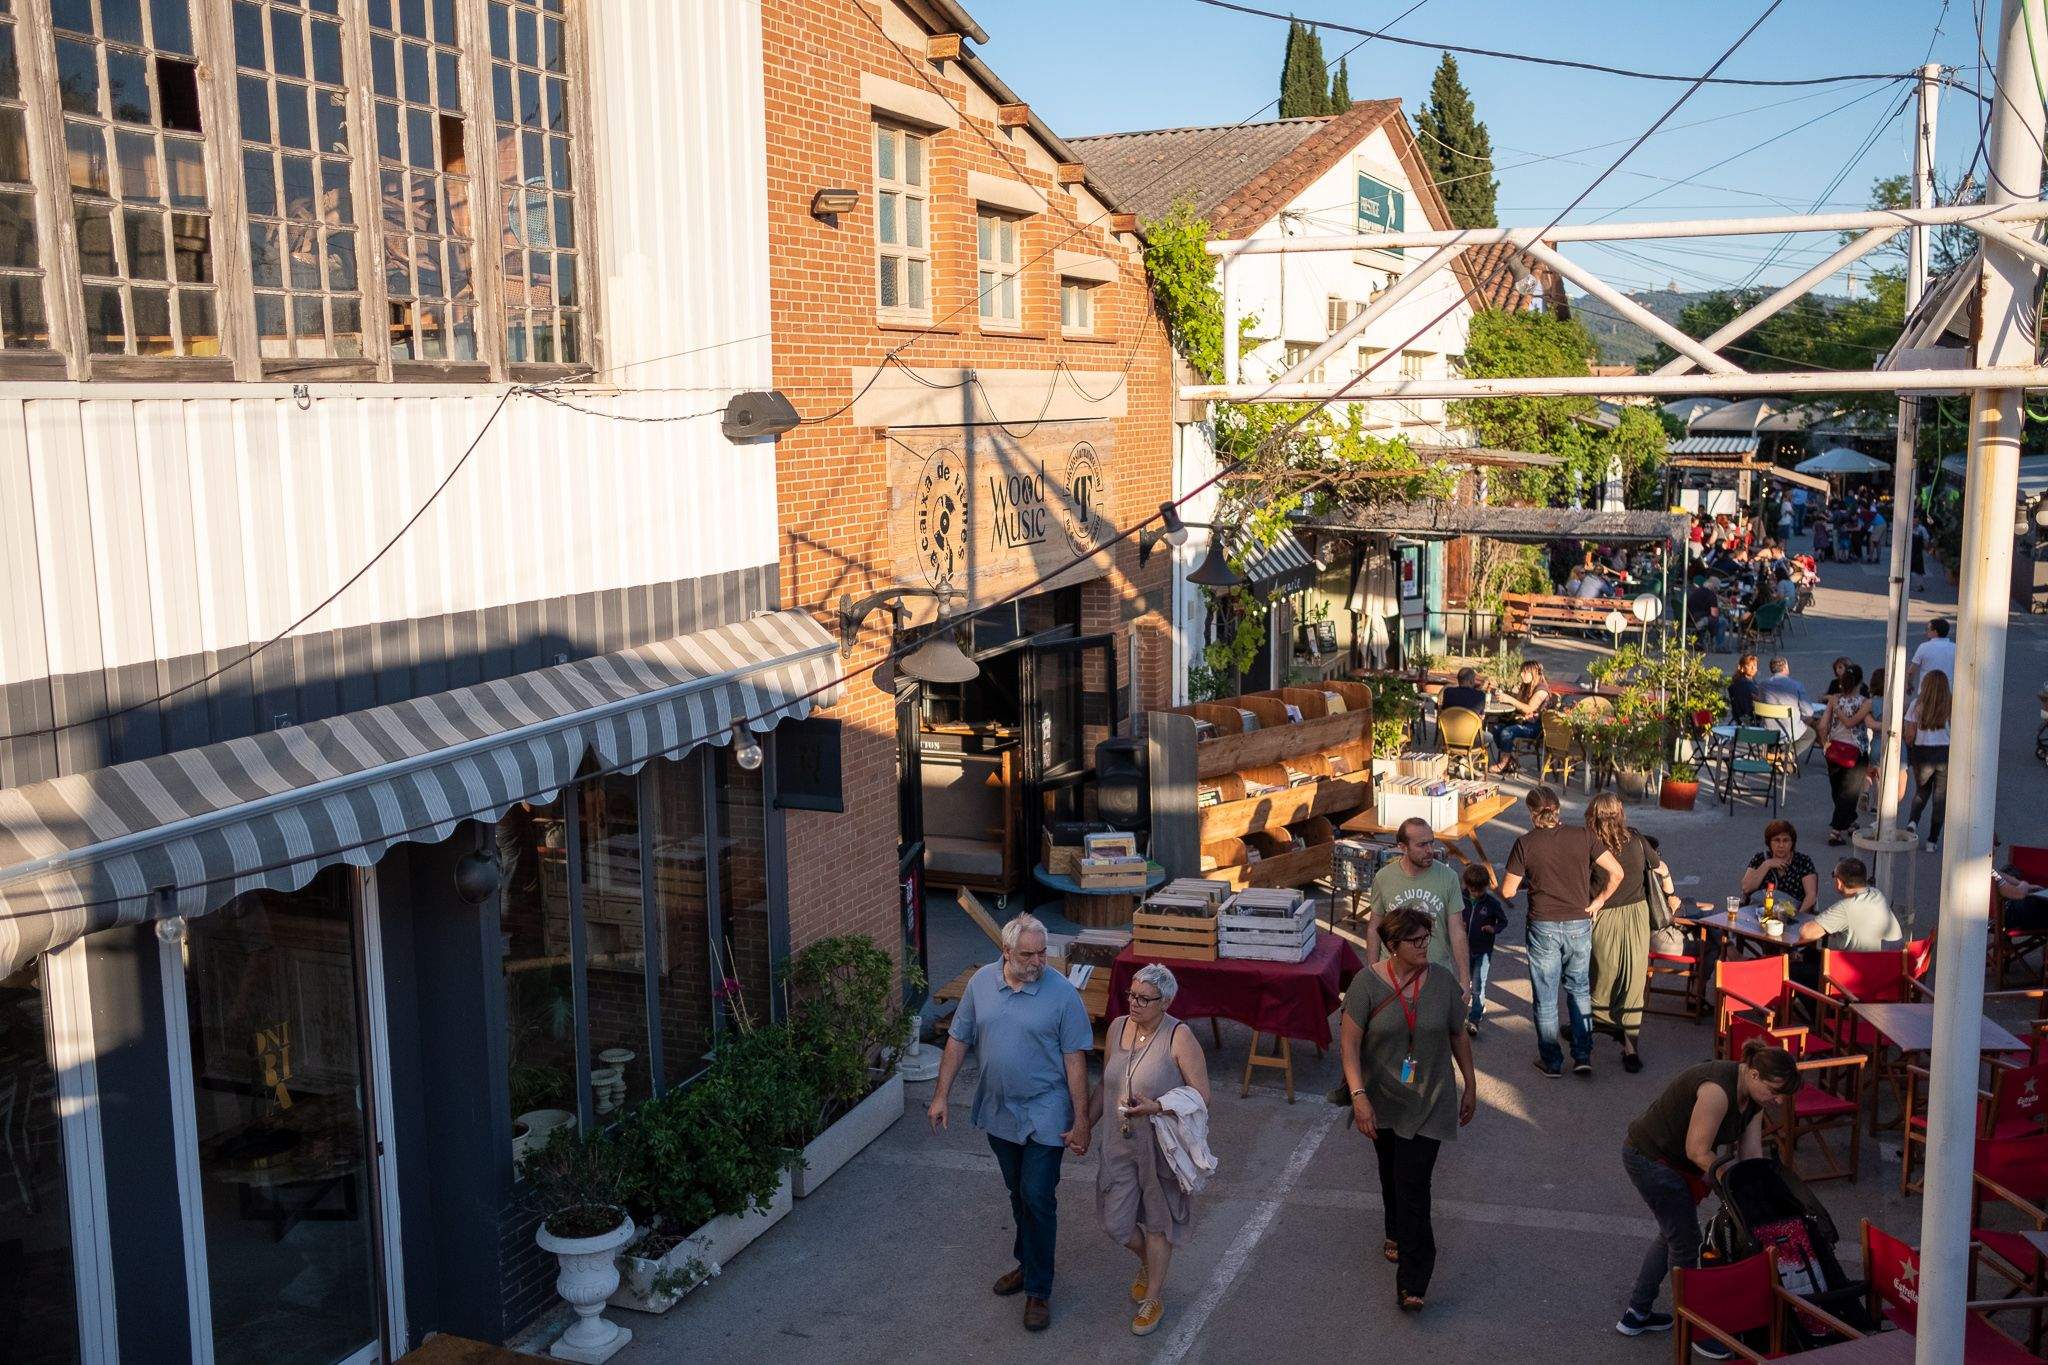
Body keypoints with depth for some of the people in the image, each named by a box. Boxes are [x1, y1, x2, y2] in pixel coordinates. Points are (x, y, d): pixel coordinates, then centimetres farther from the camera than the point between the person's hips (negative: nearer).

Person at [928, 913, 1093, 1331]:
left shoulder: (1062, 994, -16)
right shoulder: (980, 983, -4)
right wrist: (941, 1096, 2)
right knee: (1018, 1193, 19)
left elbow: (1075, 1060, -13)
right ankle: (1028, 1263, 39)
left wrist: (1081, 1120, -13)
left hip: (1044, 1115, -4)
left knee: (1037, 1198, -3)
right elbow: (958, 1041, 4)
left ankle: (1038, 1289, 10)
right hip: (998, 1110, 4)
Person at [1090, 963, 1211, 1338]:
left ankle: (1153, 1297, 33)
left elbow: (1201, 1095, -18)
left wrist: (1155, 1107, -29)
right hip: (1120, 1143, 5)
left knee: (1158, 1222, 12)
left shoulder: (1179, 1037, -19)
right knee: (1115, 1225, 10)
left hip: (1162, 1147, -5)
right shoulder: (1117, 1028, -3)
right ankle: (1148, 1264, 43)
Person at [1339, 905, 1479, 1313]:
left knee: (1413, 1186, -8)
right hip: (1383, 1100, 1)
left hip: (1427, 1104, -1)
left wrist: (1470, 1087, 12)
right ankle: (1397, 1235, 49)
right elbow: (1351, 1042, -14)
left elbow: (1459, 1037, 6)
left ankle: (1411, 1283, -5)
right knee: (1391, 1174, 21)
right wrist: (1358, 1095, -23)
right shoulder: (1368, 982, -14)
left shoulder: (1442, 981, -8)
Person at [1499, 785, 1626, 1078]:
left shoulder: (1525, 844, -9)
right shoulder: (1583, 837, -5)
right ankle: (1583, 1056, 18)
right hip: (1580, 924, 2)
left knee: (1545, 997, 11)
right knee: (1580, 990, 20)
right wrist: (1598, 902, 7)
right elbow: (1616, 872, -6)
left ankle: (1551, 1061, 19)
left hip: (1543, 927, -2)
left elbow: (1507, 892, -7)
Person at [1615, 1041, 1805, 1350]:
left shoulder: (1753, 1096, -2)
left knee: (1673, 1234, 19)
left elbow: (1752, 1154, 1)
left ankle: (1636, 1314, 30)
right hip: (1649, 1157, -10)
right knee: (1685, 1241, 0)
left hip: (1673, 1158, 10)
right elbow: (1698, 1152, -26)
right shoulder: (1718, 1090, -31)